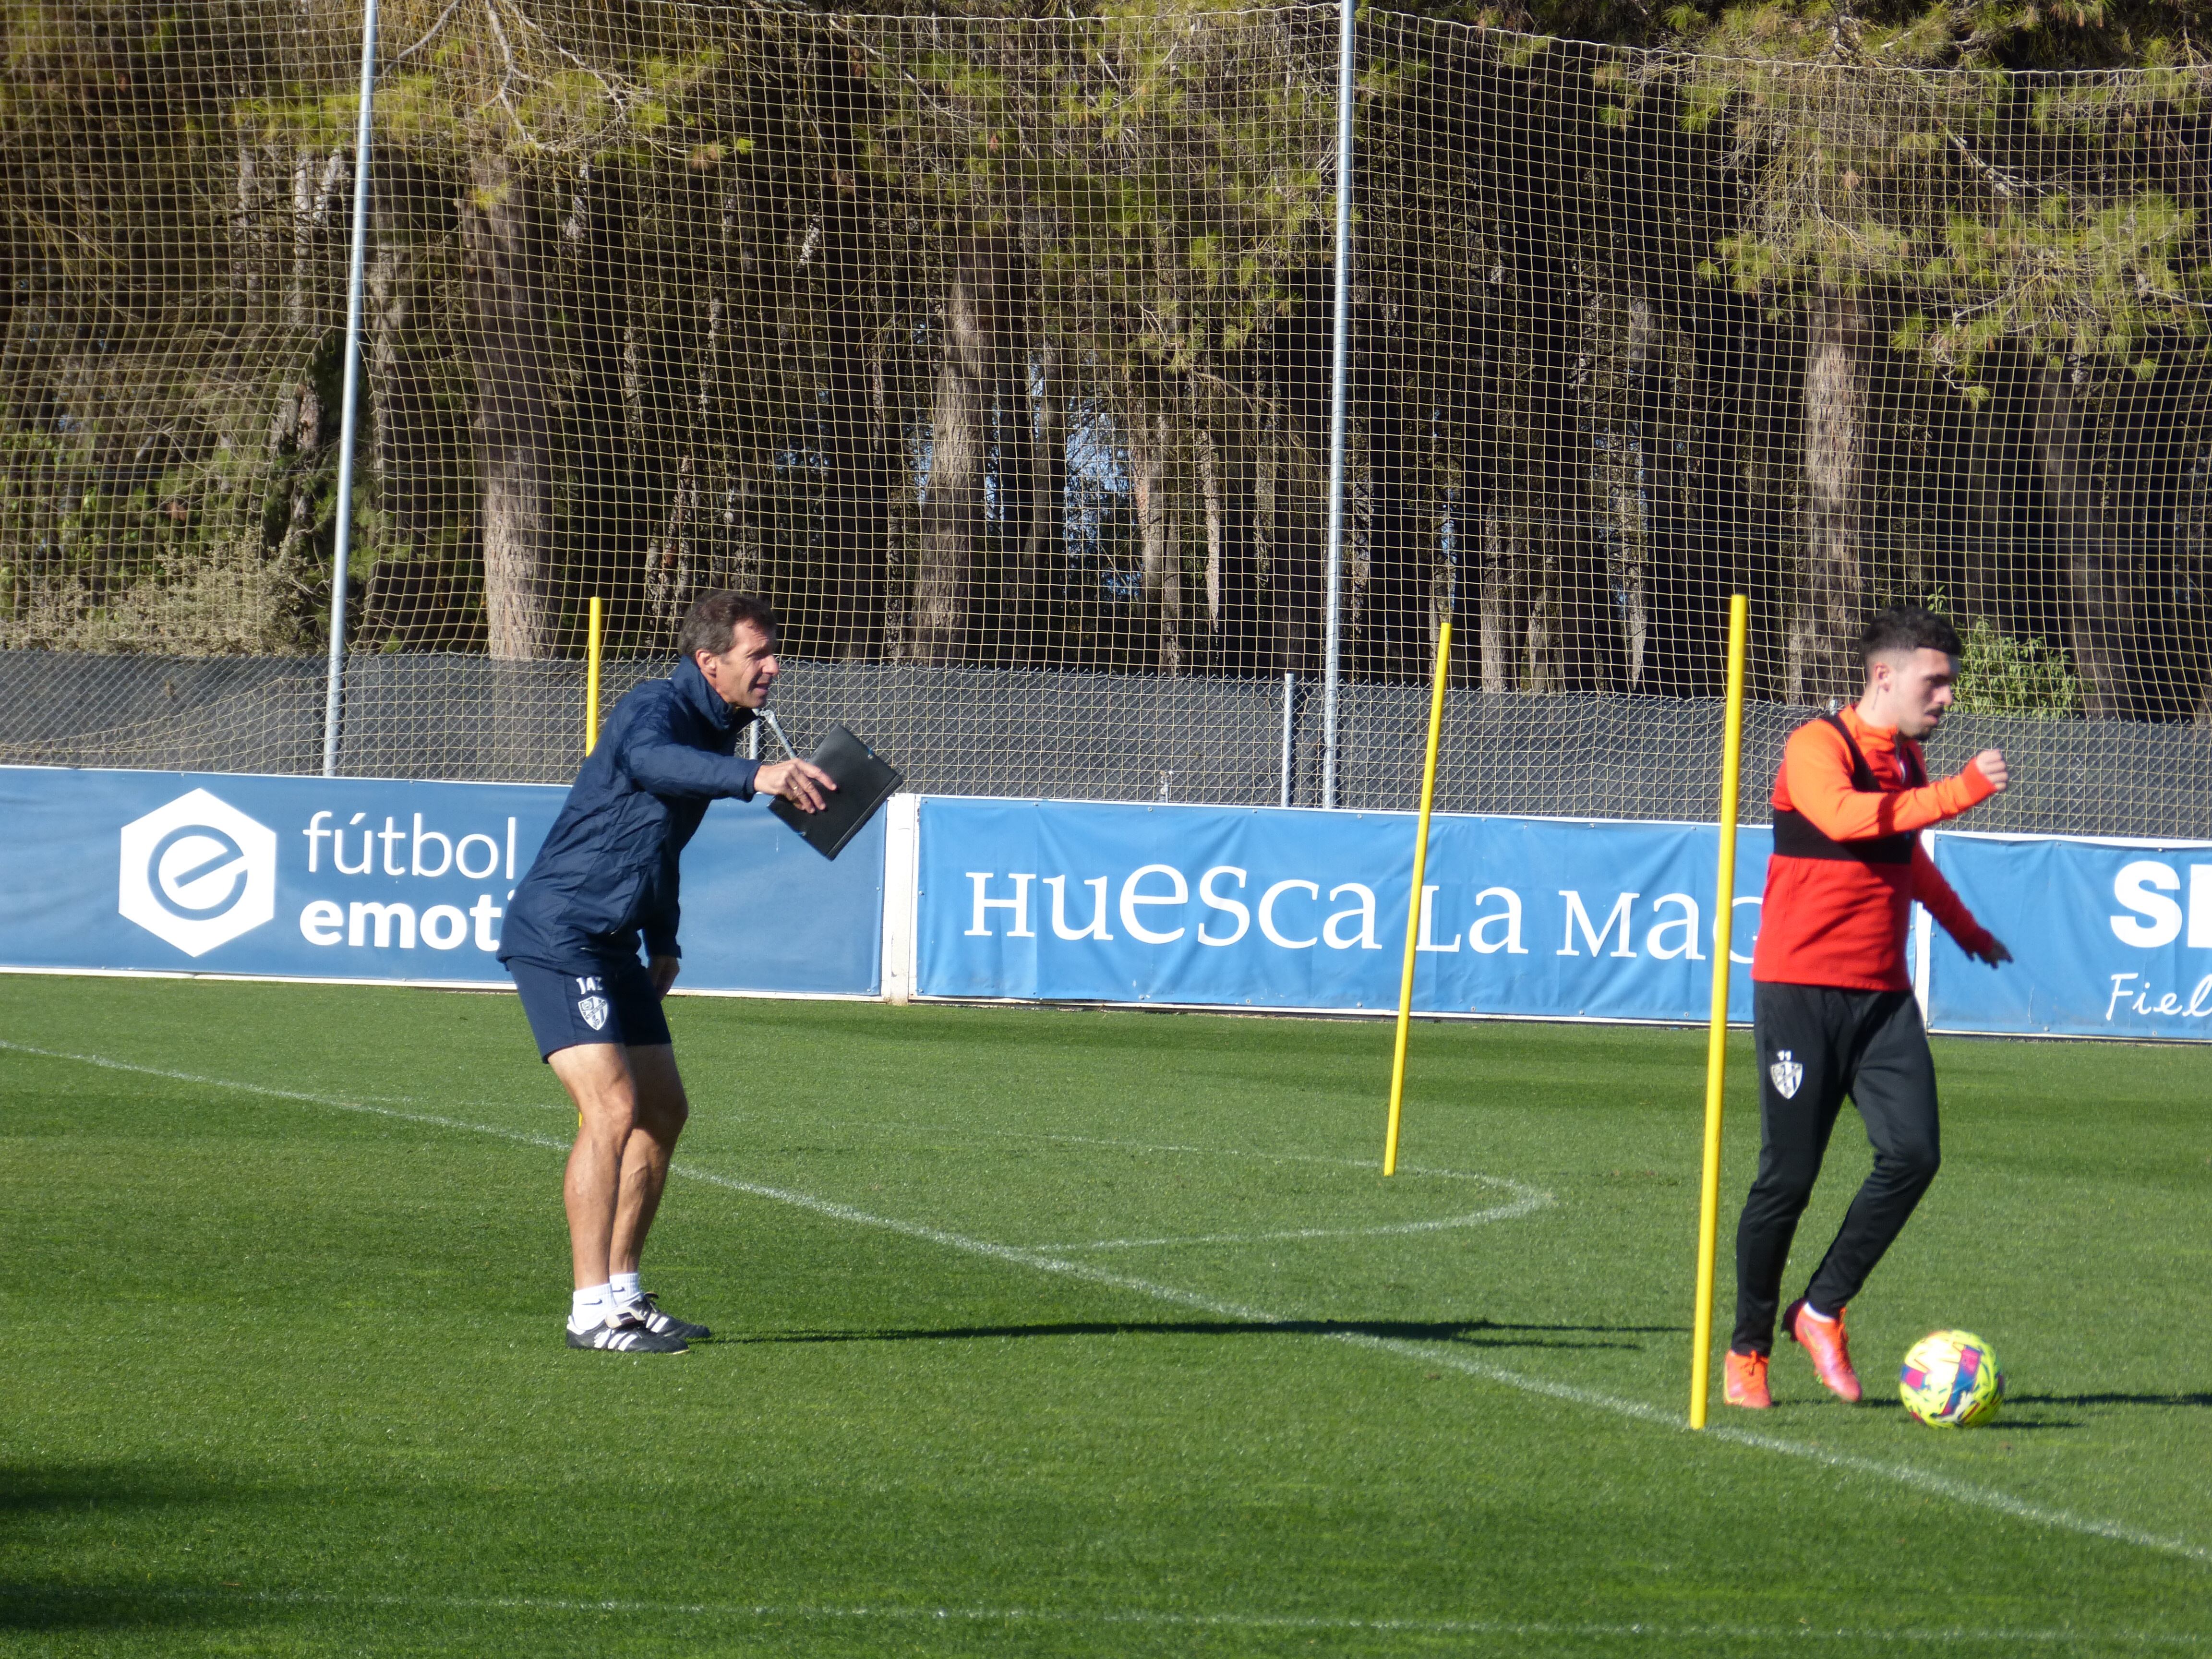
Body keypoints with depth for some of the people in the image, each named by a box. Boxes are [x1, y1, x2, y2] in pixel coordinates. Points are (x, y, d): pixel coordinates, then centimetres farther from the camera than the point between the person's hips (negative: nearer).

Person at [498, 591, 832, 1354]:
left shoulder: (712, 730, 12)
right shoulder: (654, 709, -18)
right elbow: (652, 760, -44)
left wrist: (663, 942, 21)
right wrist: (754, 777, -59)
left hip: (612, 947, 10)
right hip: (558, 936, -10)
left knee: (663, 1111, 12)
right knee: (613, 1107, -18)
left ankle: (623, 1292, 21)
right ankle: (592, 1311, -17)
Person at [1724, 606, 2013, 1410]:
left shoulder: (1905, 759, 14)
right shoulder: (1817, 747, -10)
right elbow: (1843, 816, -32)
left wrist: (1964, 929, 45)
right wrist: (1962, 791, -36)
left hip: (1882, 995, 7)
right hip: (1800, 989, -7)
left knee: (1912, 1154, -10)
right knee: (1789, 1175, -4)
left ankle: (1821, 1312, 6)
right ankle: (1747, 1349, 11)